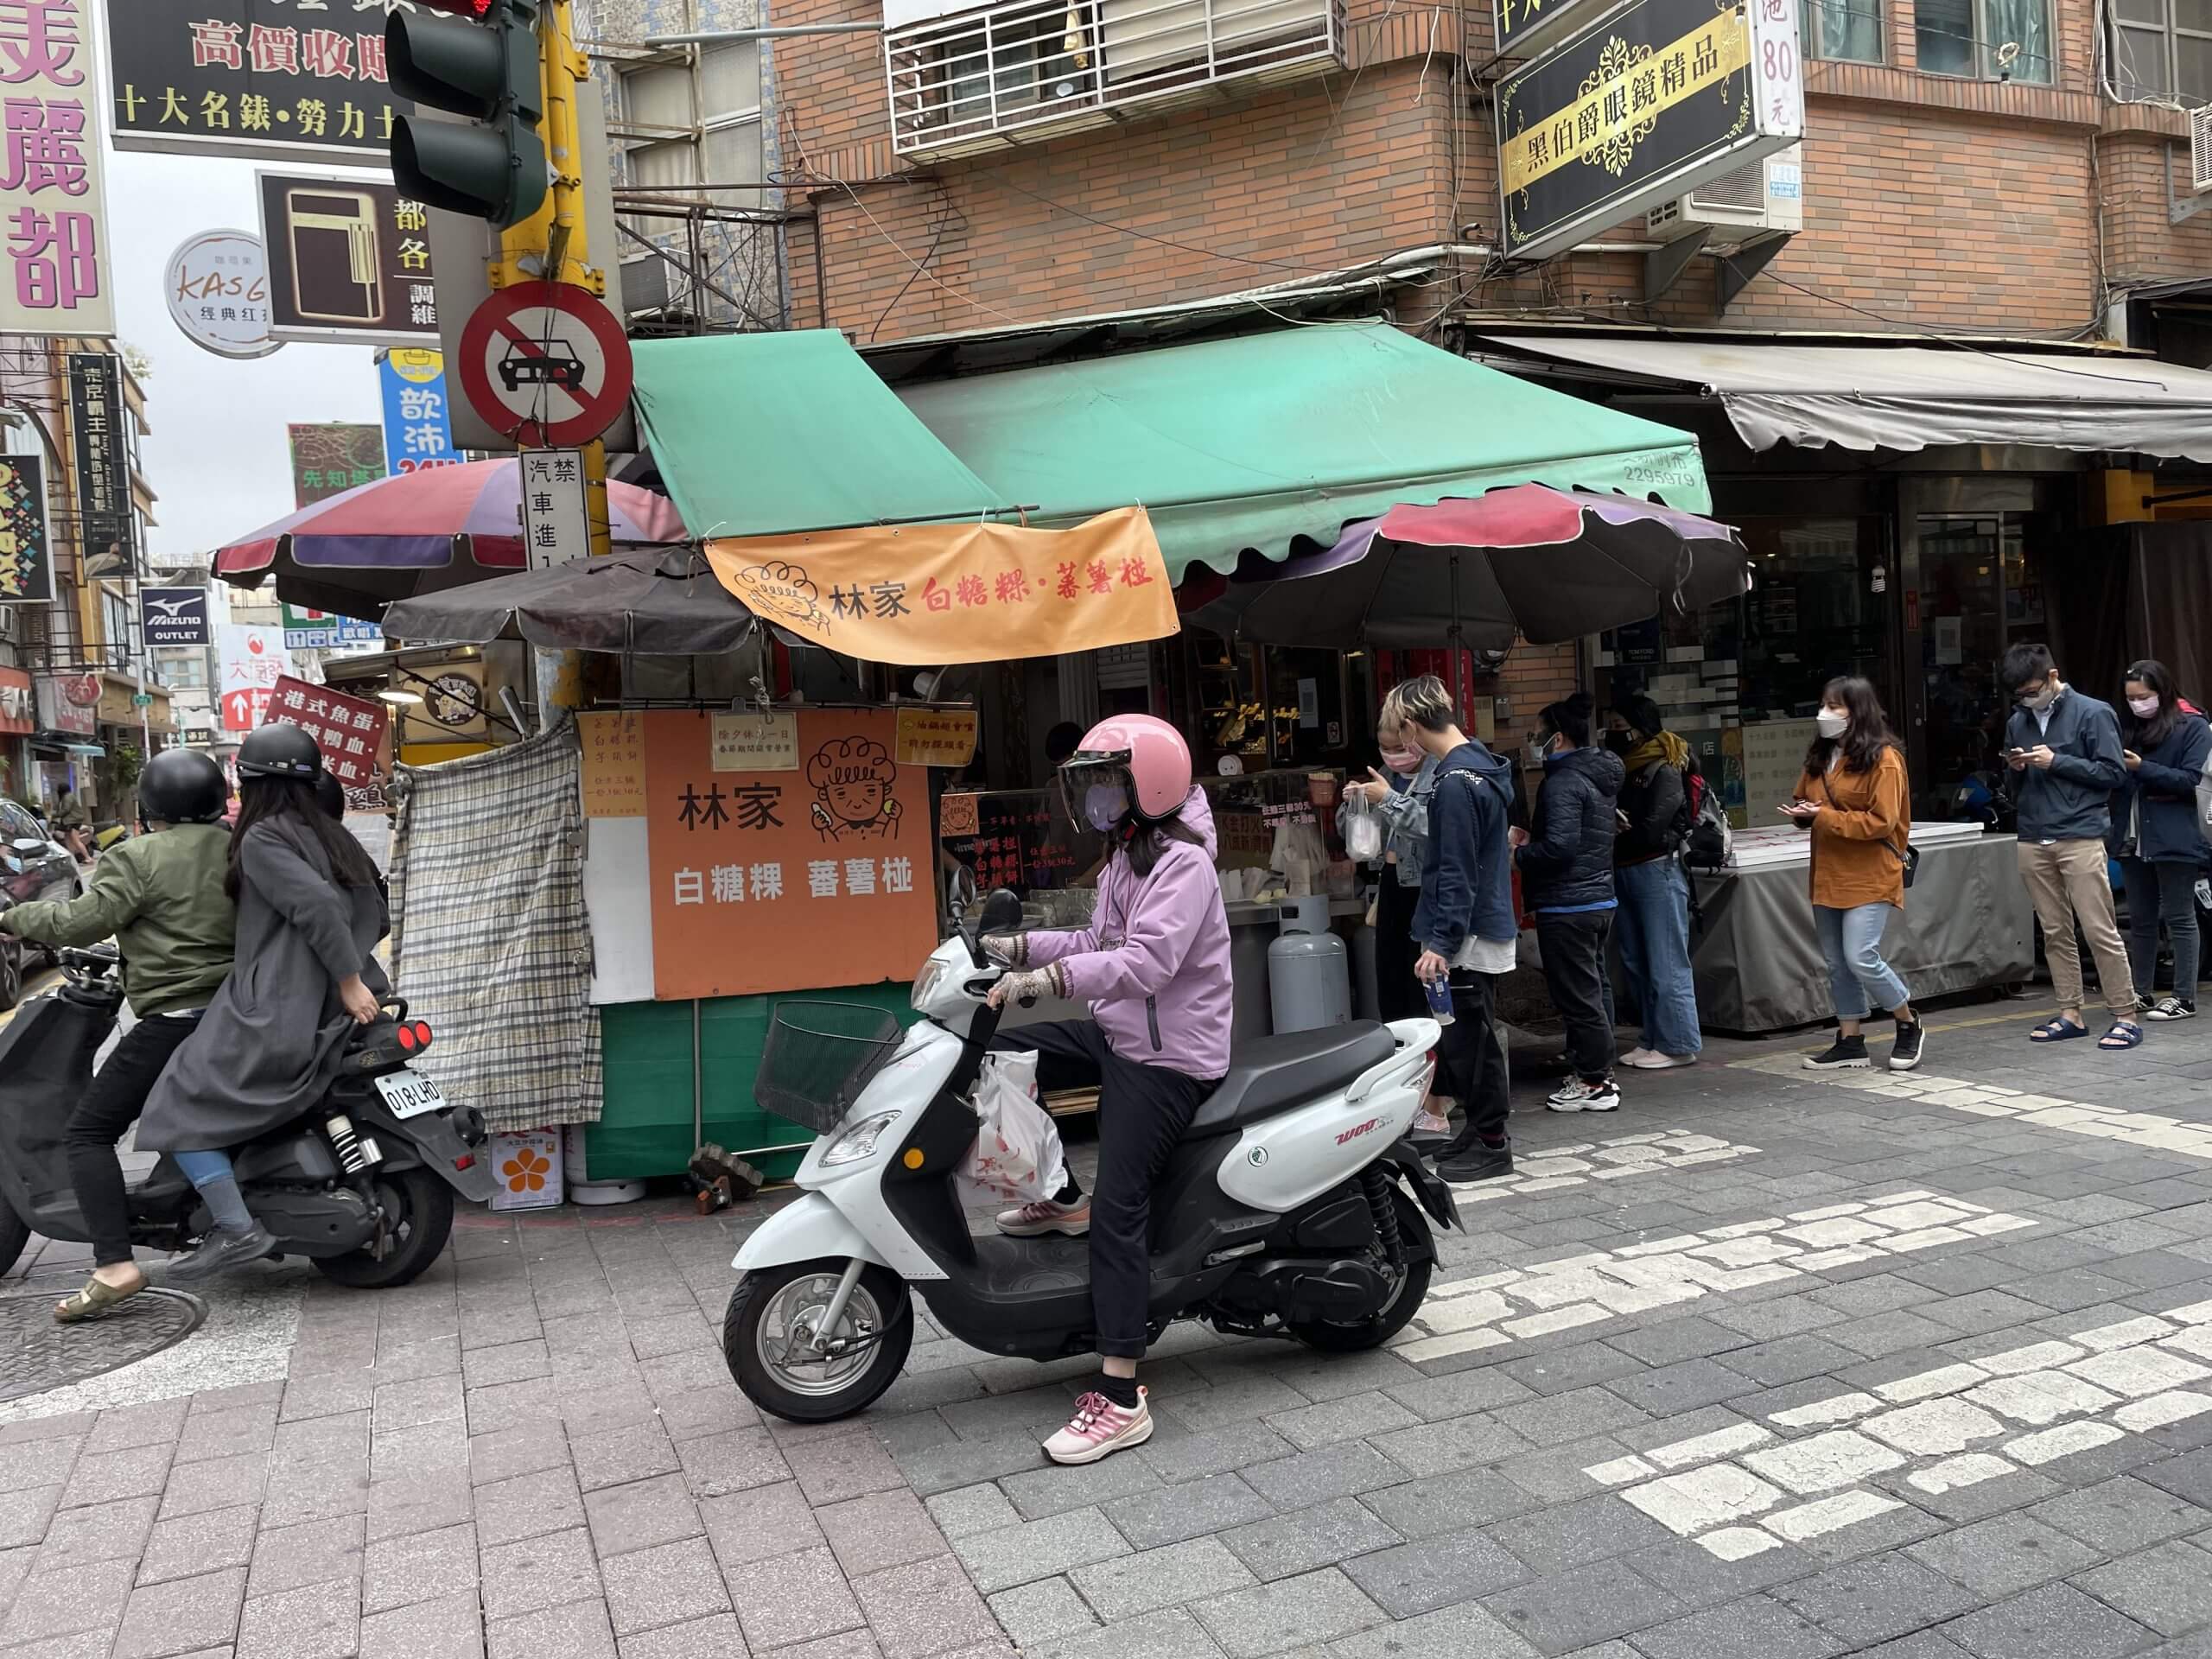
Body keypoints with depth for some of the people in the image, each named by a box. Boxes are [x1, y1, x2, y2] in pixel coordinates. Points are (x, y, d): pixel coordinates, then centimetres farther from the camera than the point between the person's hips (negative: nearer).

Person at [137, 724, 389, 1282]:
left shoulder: (262, 840, -9)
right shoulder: (334, 838, 14)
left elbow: (318, 906, -23)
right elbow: (375, 918, 18)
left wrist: (349, 982, -22)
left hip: (275, 1014, -9)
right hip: (328, 1015, 9)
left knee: (179, 1107, -4)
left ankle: (236, 1228, -12)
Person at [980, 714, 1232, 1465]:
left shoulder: (1182, 865, -17)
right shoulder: (1125, 859, 14)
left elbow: (1147, 962, -31)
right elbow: (1096, 944, 19)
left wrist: (1047, 978, -39)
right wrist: (1017, 947, 6)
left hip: (1168, 1057, -10)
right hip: (1117, 1035, 10)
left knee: (1118, 1207, -16)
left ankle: (1121, 1399, -13)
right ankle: (1059, 1199, 19)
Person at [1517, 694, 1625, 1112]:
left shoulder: (1563, 783, -17)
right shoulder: (1601, 776, 14)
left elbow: (1559, 847, -26)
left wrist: (1521, 851, -9)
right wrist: (1533, 839, 15)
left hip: (1568, 907, -10)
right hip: (1600, 899, 10)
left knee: (1577, 997, -3)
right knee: (1592, 991, 18)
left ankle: (1595, 1085, 3)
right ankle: (1599, 1073, 26)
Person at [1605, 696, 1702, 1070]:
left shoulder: (1664, 771, -10)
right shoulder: (1622, 769, 13)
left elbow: (1651, 830, -18)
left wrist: (1613, 841, -5)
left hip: (1656, 870, -8)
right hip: (1624, 873, 9)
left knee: (1666, 964, -4)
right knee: (1635, 962, 12)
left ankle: (1679, 1045, 2)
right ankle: (1654, 1039, 21)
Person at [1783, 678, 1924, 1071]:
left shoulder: (1883, 758, -12)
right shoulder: (1821, 755, 11)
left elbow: (1881, 822, -17)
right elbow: (1802, 800, 20)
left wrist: (1823, 817, -21)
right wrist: (1801, 813, -4)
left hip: (1869, 876, -8)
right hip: (1828, 875, 8)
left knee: (1861, 958, -12)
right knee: (1836, 962, 10)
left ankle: (1908, 1026, 11)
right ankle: (1850, 1042, 19)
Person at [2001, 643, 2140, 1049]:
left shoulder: (2092, 713, -2)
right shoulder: (2018, 722, 14)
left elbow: (2114, 772, -6)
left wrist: (2057, 761, -13)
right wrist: (2016, 769, 1)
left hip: (2080, 837, -5)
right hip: (2034, 840, 5)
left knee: (2100, 931, -6)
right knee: (2055, 932, 8)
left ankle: (2125, 1016, 1)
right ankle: (2070, 1014, 14)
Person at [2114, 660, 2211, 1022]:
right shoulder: (2128, 727, 12)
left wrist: (2142, 768, -18)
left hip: (2174, 839, -6)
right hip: (2133, 838, 6)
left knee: (2180, 920, 1)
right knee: (2140, 920, 11)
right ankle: (2140, 992, 19)